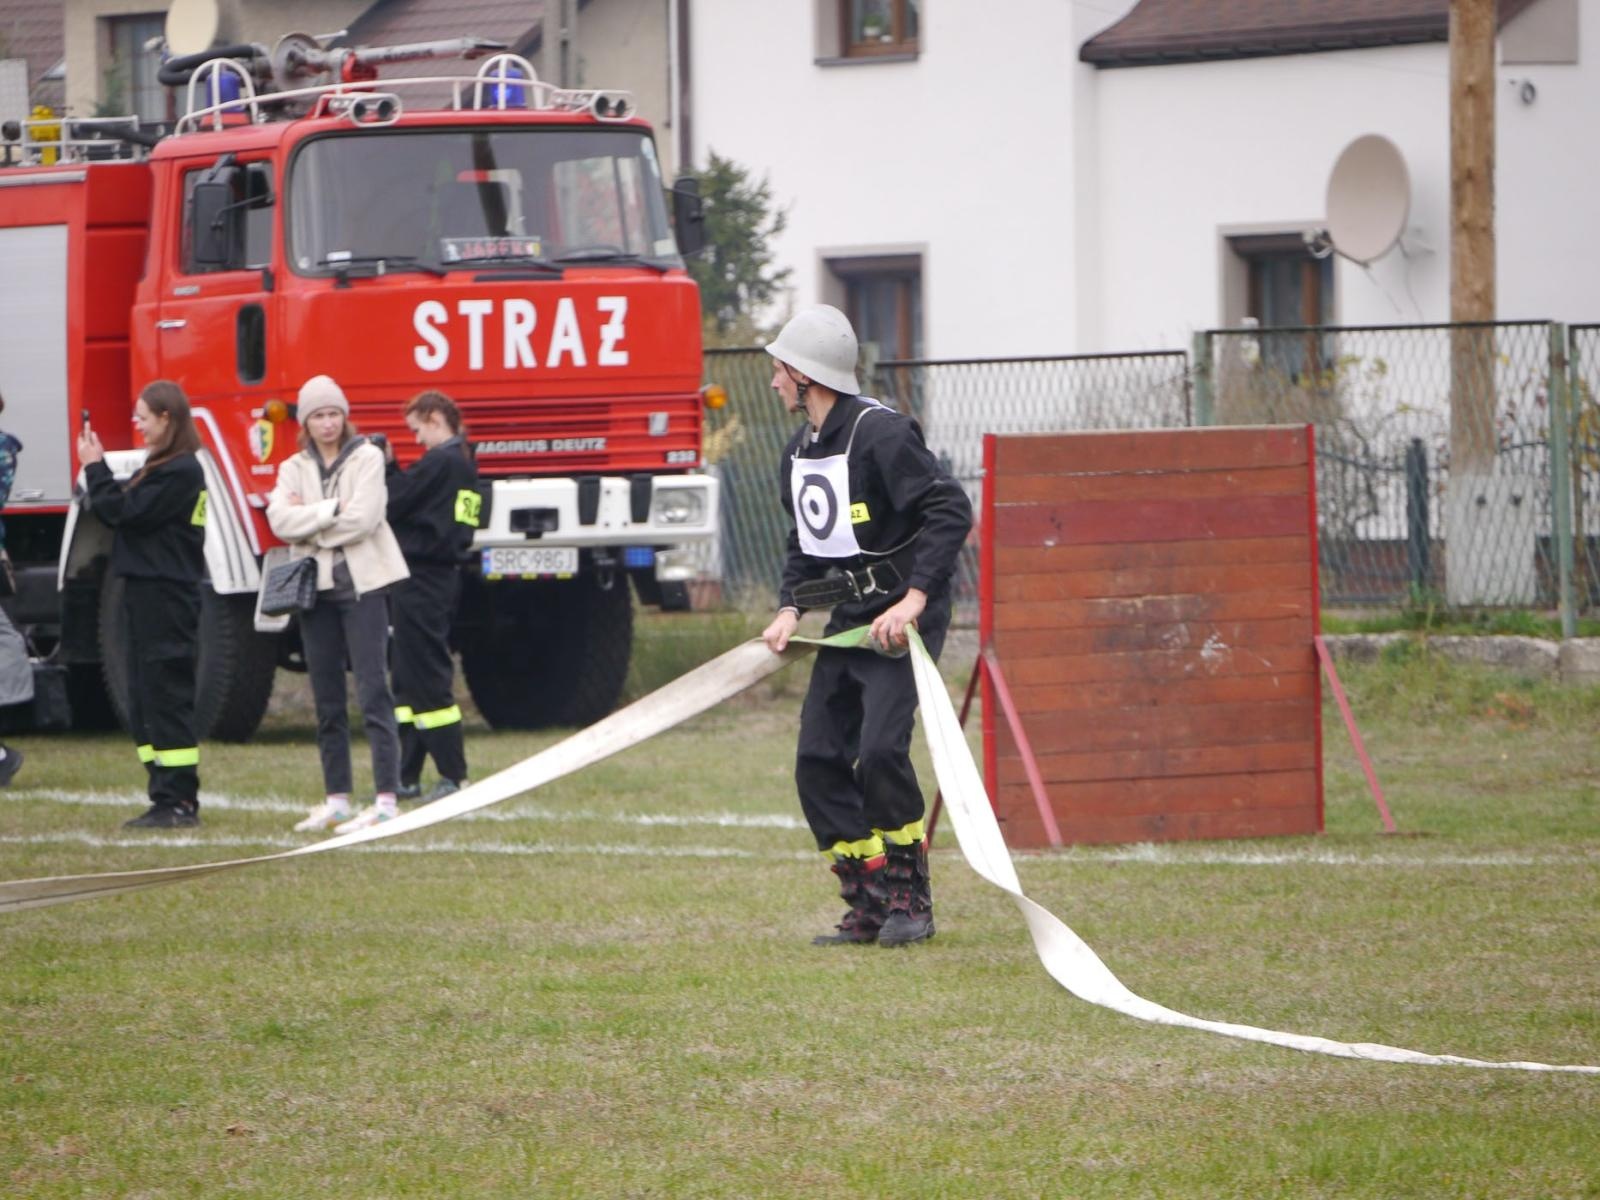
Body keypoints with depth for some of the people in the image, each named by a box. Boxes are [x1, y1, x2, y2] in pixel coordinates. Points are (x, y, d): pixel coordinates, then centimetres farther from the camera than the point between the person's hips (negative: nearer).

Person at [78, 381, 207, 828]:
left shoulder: (179, 472, -15)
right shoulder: (162, 468, 16)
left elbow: (123, 513, -19)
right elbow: (122, 510, 13)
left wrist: (94, 469, -8)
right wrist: (97, 469, 5)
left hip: (166, 600, -10)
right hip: (147, 593, 10)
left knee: (166, 698, -8)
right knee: (144, 701, 11)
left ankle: (179, 802, -7)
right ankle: (167, 799, 14)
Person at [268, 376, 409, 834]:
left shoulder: (367, 458, -1)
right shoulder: (294, 469, 11)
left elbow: (362, 519, -13)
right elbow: (280, 520, -6)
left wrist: (308, 522, -6)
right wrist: (331, 510, -14)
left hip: (362, 584, -5)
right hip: (315, 586, 5)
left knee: (372, 690, -10)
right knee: (327, 701, 8)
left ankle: (386, 800, -13)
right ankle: (336, 800, 14)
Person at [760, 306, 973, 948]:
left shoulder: (880, 433, -16)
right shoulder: (800, 450, 12)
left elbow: (951, 511, -21)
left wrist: (914, 599, -26)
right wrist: (790, 608, 7)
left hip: (903, 618, -9)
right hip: (849, 621, 9)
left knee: (881, 748, -21)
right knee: (819, 759, 1)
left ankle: (910, 901, -8)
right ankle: (869, 907, 6)